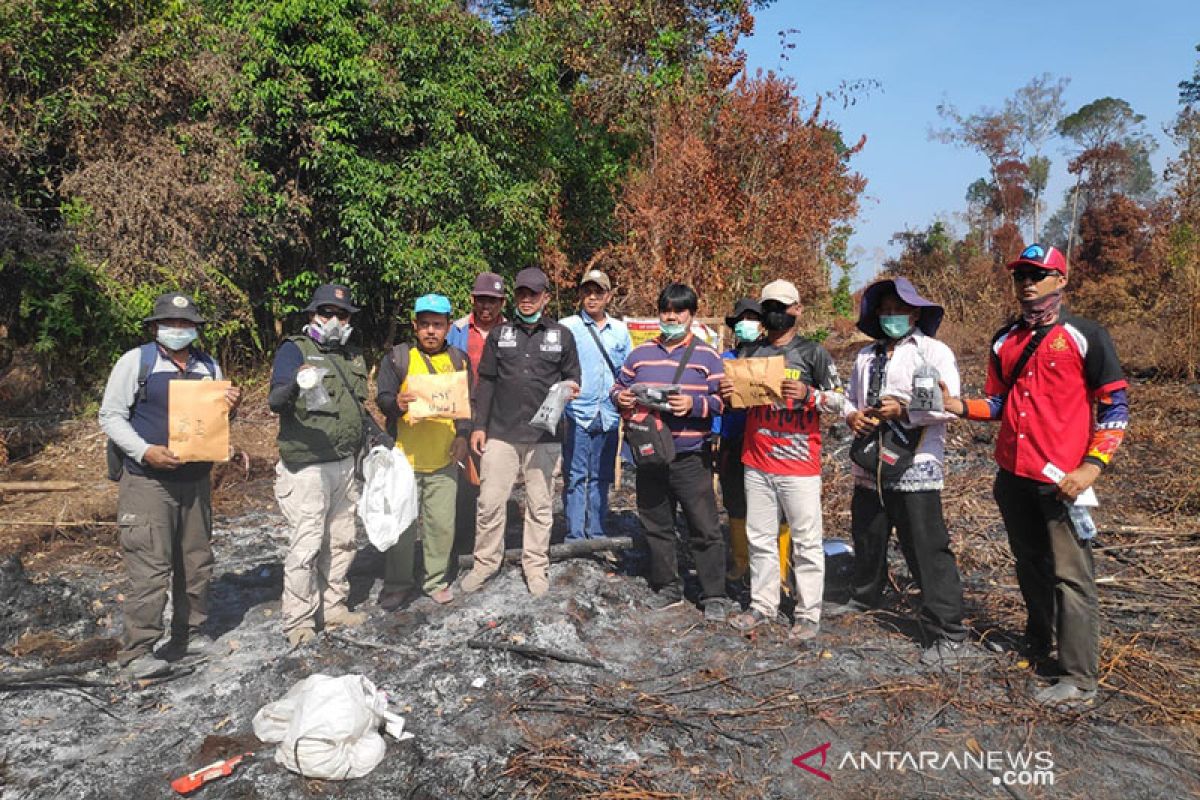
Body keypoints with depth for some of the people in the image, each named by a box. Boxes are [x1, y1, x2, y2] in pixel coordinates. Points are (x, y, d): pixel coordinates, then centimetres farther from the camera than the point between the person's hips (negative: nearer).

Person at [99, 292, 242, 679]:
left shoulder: (209, 366, 12)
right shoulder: (136, 361, -3)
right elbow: (110, 415, -4)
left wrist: (231, 407, -4)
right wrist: (145, 451, -18)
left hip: (197, 479, 6)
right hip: (148, 481, -5)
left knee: (196, 561, 12)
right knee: (149, 567, -7)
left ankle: (190, 632, 27)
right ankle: (137, 651, 3)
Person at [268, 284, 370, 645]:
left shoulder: (352, 357, 14)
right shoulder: (294, 349, -8)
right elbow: (275, 399, -23)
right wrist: (296, 385, -44)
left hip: (345, 464, 8)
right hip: (307, 467, -7)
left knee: (341, 541, 15)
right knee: (306, 545, -6)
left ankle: (333, 608, 28)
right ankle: (299, 621, 6)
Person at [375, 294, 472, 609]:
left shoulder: (458, 359, 9)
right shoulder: (398, 357, 2)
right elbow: (382, 397, -3)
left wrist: (462, 435, -5)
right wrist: (396, 403, -26)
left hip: (444, 459, 2)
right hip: (404, 456, -2)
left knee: (442, 523, 8)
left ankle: (437, 580, 24)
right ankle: (398, 584, 17)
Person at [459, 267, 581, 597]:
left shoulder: (562, 335, 7)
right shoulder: (499, 334, 9)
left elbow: (572, 375, 14)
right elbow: (486, 382, 10)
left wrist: (570, 387, -11)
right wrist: (479, 426, 4)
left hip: (544, 435, 0)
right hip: (500, 433, 1)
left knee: (540, 504, 7)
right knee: (490, 502, 2)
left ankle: (536, 565, 19)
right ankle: (486, 562, 18)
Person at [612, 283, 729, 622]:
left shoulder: (707, 356, 0)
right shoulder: (640, 353, 11)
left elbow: (722, 400, -4)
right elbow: (618, 386, 16)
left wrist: (694, 404, -20)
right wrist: (620, 397, -6)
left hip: (691, 459, -4)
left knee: (704, 529, 0)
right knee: (657, 526, 13)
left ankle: (714, 596, 12)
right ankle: (667, 588, 28)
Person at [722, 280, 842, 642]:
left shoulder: (813, 352, -1)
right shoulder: (752, 354, 11)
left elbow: (838, 399, -3)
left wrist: (808, 394, -22)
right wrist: (727, 394, -4)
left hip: (799, 464, -5)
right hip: (756, 462, 5)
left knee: (806, 542, 1)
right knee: (760, 539, 12)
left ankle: (809, 613, 11)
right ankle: (762, 605, 24)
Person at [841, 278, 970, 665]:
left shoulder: (934, 351, -3)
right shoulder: (866, 356, 16)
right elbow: (850, 397, 22)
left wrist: (904, 411, -20)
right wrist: (852, 416, 0)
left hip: (915, 467, -6)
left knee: (928, 550, -5)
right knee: (867, 539, 20)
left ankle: (950, 635, 4)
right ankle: (863, 598, 43)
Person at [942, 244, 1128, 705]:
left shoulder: (1086, 337, -5)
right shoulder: (1005, 341, 11)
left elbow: (1116, 407, -6)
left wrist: (1092, 466, -16)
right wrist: (960, 406, -4)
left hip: (1063, 478, -6)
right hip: (1013, 475, 6)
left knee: (1070, 576, -3)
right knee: (1030, 564, 20)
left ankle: (1079, 680, 4)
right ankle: (1038, 641, 38)